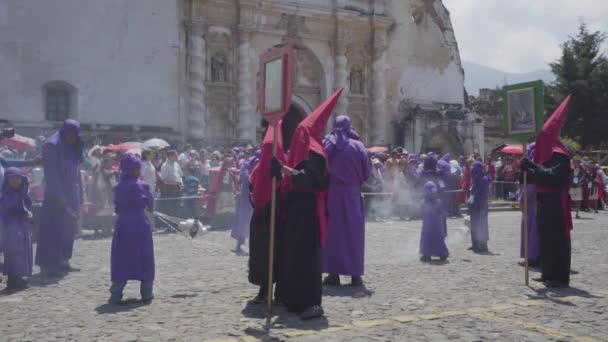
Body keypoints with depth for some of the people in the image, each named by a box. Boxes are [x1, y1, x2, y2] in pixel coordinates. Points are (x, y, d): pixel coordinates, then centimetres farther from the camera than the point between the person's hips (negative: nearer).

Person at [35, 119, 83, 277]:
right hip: (57, 195, -8)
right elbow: (51, 174, -17)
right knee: (54, 228, -5)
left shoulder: (73, 148, 12)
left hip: (72, 195, 8)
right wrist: (59, 197, -21)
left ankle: (62, 261, 18)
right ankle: (48, 264, 0)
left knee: (68, 229, 10)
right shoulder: (51, 145, -11)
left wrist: (79, 195, 10)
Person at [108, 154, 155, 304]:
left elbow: (117, 206, 9)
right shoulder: (142, 186, -7)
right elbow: (151, 206, 1)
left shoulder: (118, 187, 3)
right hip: (140, 224, -3)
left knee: (121, 259, 6)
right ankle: (146, 294, 13)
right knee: (145, 259, 8)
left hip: (123, 225, 3)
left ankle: (116, 294, 4)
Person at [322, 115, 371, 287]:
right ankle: (355, 274, 5)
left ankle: (334, 273, 5)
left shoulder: (327, 144, 0)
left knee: (333, 232, 6)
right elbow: (367, 170, -3)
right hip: (352, 194, 0)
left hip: (331, 193, 0)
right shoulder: (357, 146, -2)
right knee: (354, 232, 6)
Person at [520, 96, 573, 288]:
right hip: (545, 203, 9)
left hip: (555, 205, -9)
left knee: (557, 239, -6)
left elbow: (552, 176, -28)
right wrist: (528, 170, 3)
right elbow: (541, 177, 20)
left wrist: (531, 165, -28)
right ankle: (549, 274, 21)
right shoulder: (547, 154, 15)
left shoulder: (560, 156, -14)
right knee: (546, 238, 13)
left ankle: (560, 277, -2)